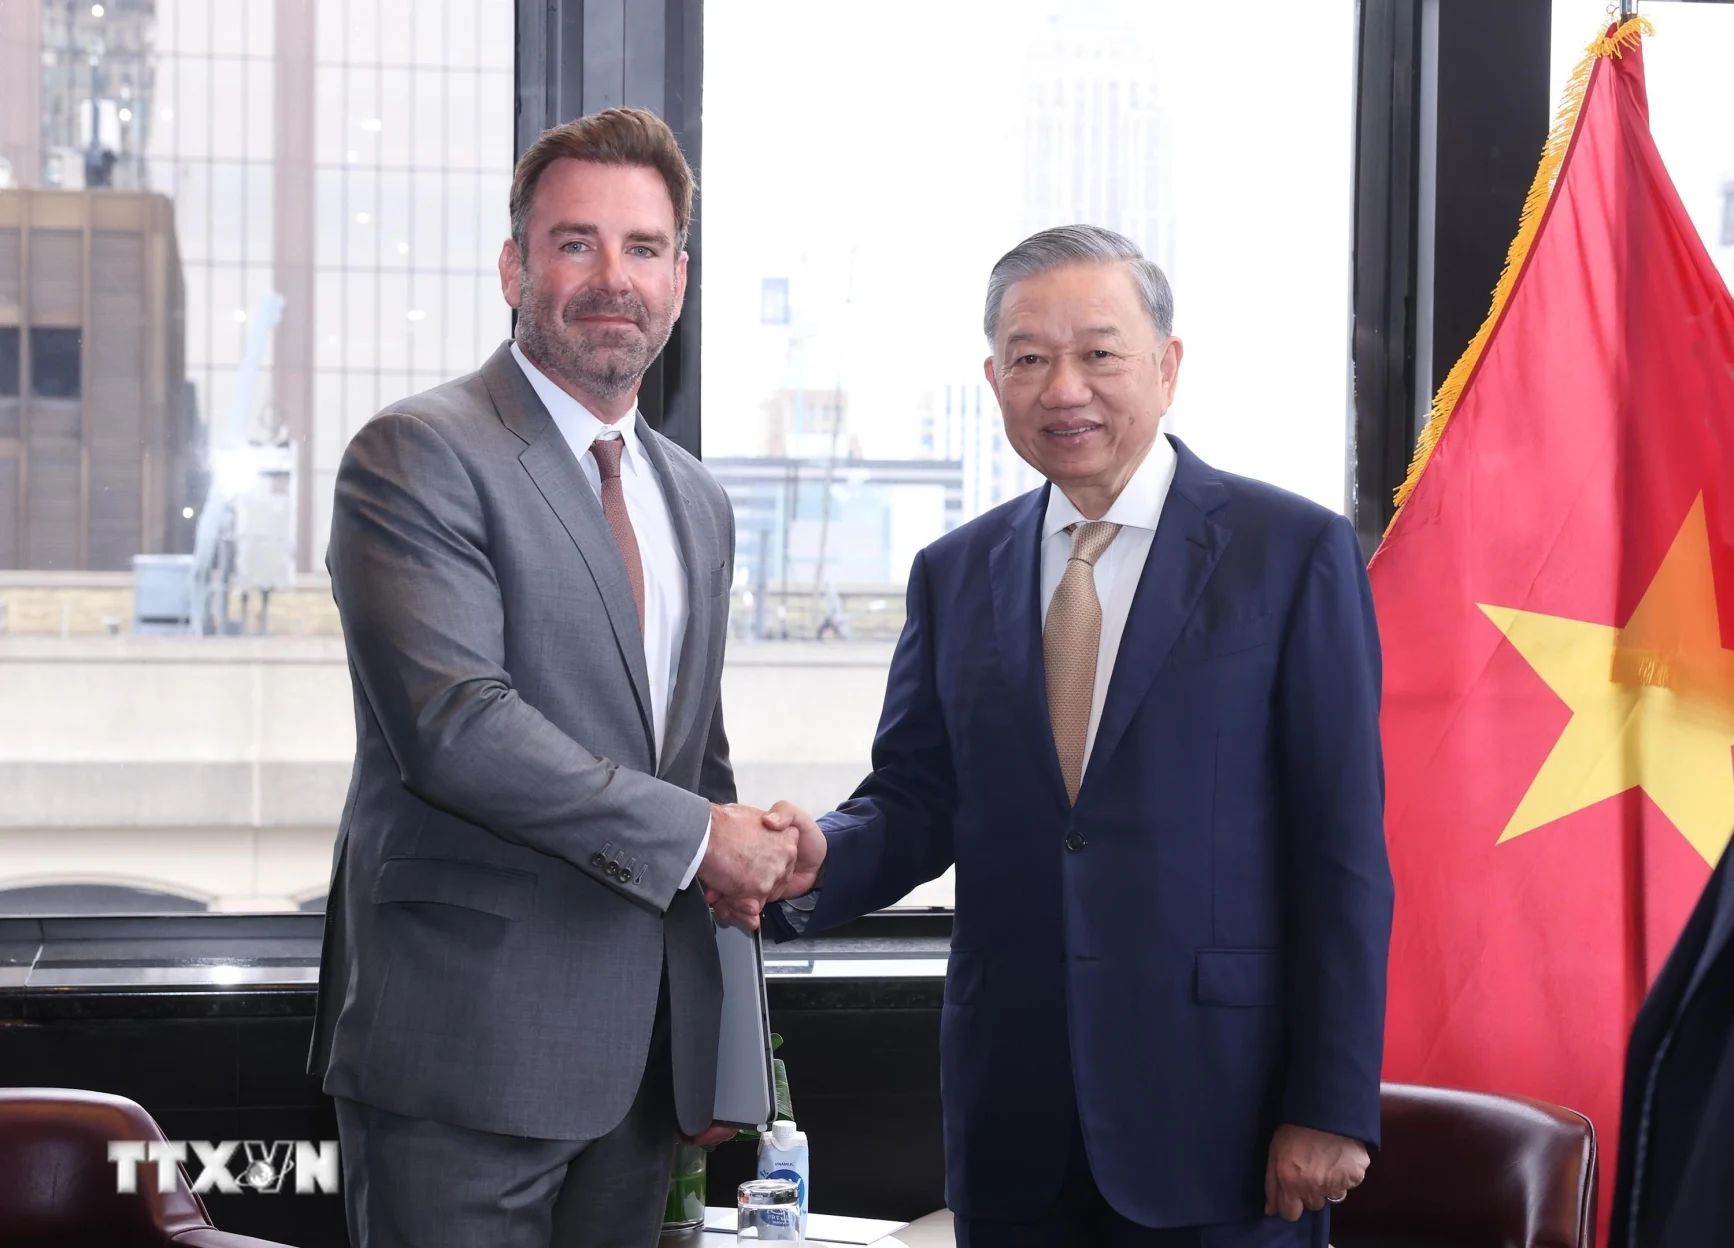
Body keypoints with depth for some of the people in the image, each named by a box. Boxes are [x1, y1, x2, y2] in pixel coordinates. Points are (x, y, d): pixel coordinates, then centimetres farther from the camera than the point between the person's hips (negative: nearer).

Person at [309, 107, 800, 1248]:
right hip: (467, 1049, -7)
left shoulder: (697, 506, 18)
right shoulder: (419, 457, -7)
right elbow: (452, 720, -19)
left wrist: (722, 1047, 21)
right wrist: (694, 834, -13)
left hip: (640, 1058, 7)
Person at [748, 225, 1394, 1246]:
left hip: (1217, 1114, -4)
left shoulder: (1295, 551, -3)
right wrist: (825, 860, -12)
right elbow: (918, 796, 12)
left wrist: (1331, 1105, -10)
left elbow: (1343, 847, -6)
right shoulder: (956, 574, 11)